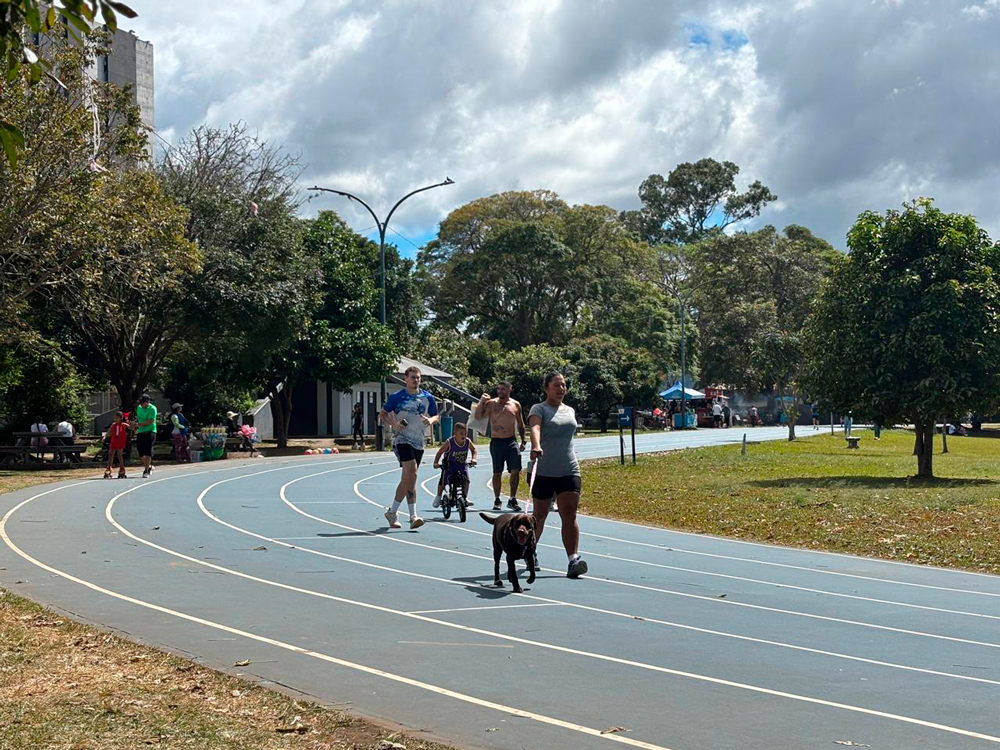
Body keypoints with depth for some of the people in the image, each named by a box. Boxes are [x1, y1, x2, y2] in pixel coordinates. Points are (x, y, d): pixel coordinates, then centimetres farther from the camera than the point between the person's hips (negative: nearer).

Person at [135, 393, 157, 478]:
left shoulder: (152, 409, -11)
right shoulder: (139, 407, 12)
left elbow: (150, 421, -18)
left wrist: (139, 424, -18)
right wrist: (135, 423, 3)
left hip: (150, 432, -7)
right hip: (140, 432, 7)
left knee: (148, 452, -8)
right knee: (141, 452, 5)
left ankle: (146, 471, -4)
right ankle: (149, 466, 26)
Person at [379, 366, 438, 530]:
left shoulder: (427, 398, 8)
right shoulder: (397, 397, -1)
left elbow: (436, 416, 18)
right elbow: (382, 414, 7)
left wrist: (430, 420, -6)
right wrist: (393, 423, -13)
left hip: (419, 442, 5)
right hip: (402, 440, -5)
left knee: (407, 479, 9)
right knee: (411, 474, -19)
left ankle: (392, 512, 21)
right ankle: (413, 516, -15)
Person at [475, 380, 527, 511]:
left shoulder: (515, 405, 8)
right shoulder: (491, 403, 2)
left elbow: (520, 425, 15)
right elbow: (478, 416, -8)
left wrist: (523, 441, 10)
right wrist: (481, 402, -18)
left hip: (511, 441, 1)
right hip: (496, 442, -1)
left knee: (515, 470, -9)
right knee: (497, 473, 3)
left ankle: (512, 500, -1)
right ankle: (497, 500, 14)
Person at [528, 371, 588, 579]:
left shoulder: (570, 411, 16)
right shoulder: (539, 409, -4)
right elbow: (535, 427, -25)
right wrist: (536, 446, -45)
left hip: (569, 471, 4)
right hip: (543, 472, -4)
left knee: (569, 516, -8)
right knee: (539, 515, 7)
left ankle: (573, 560, -16)